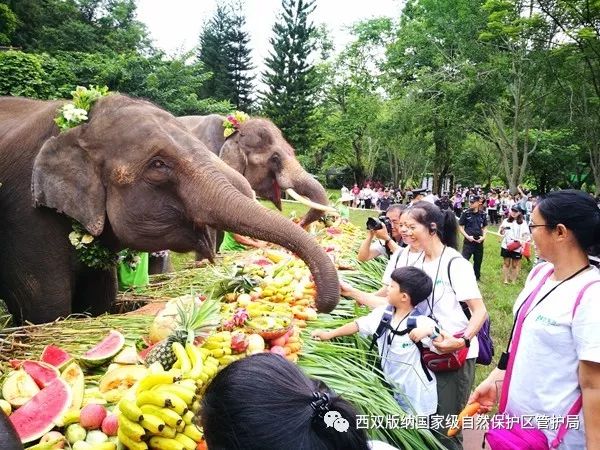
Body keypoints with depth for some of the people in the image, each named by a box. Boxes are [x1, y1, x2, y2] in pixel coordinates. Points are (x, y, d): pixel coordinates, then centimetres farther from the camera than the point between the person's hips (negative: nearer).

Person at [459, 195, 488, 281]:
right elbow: (461, 227, -3)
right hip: (468, 242, -3)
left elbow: (484, 227, 13)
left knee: (478, 261, 16)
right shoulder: (466, 214, -6)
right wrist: (468, 236, -15)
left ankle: (476, 279, 32)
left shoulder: (482, 214, 3)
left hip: (479, 242, 4)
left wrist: (483, 236, -4)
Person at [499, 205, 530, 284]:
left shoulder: (523, 223, -3)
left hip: (517, 247, -2)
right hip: (506, 246, 2)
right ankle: (506, 280, 17)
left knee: (515, 265, 8)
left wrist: (521, 241, -19)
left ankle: (513, 280, 18)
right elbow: (502, 233, 8)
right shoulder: (506, 221, 3)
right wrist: (502, 229, -14)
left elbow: (526, 234, -2)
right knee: (506, 263, 9)